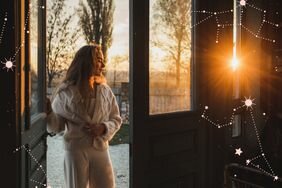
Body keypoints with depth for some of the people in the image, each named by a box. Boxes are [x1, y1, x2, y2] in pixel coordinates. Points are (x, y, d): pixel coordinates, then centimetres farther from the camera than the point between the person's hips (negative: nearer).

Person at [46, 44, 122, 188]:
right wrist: (48, 114, -20)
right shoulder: (66, 91, -4)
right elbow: (57, 126, 0)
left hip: (100, 149, 3)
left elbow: (116, 119, 8)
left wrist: (103, 128, -11)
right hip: (75, 149, -2)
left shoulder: (105, 90, 3)